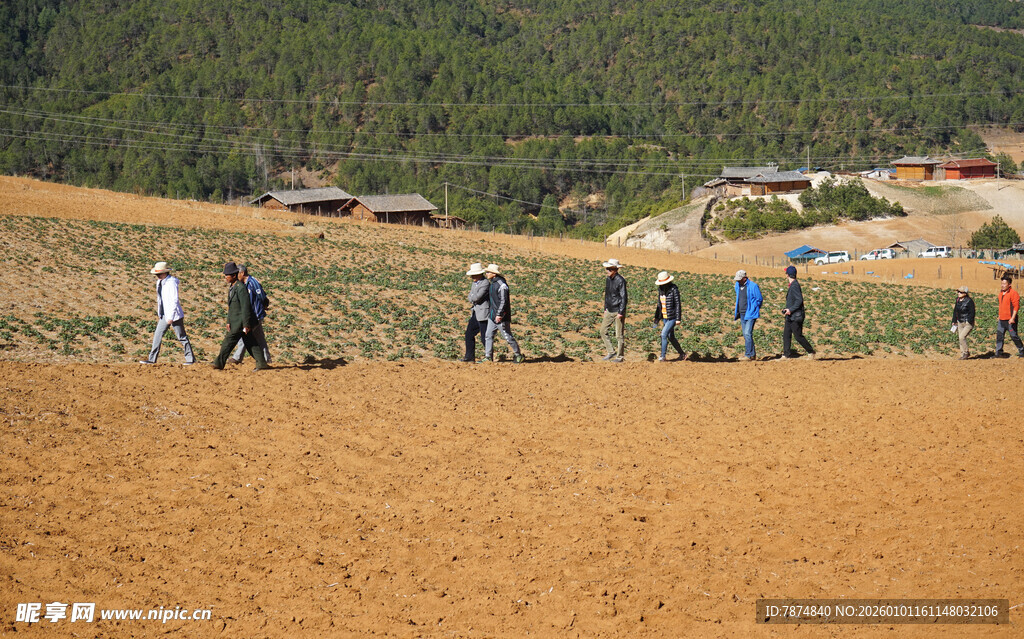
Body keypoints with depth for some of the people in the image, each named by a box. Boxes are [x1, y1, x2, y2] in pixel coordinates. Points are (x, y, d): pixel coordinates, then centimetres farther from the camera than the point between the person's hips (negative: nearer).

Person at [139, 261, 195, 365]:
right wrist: (159, 314, 22)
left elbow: (174, 301, -22)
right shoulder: (159, 282, 7)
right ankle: (152, 358, 15)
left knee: (181, 337, 0)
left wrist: (171, 317, -23)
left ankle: (190, 359, 9)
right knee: (157, 335, 9)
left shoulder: (172, 283, -19)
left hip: (174, 314, -9)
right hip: (164, 314, 9)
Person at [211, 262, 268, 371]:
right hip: (236, 321, 10)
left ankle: (219, 363, 0)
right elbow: (231, 307, 20)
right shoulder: (232, 287, 13)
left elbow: (245, 307, -20)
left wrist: (246, 325, -21)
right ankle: (261, 363, 9)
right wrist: (229, 321, 16)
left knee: (229, 340, -6)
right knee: (250, 343, 8)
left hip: (242, 320, -10)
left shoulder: (241, 288, -18)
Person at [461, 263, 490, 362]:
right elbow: (470, 297, 11)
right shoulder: (474, 283, 14)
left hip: (483, 314, -10)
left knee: (484, 337, -5)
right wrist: (474, 299, -9)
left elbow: (477, 297, -22)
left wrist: (472, 298, -2)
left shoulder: (485, 283, -16)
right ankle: (470, 356, 16)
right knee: (469, 334, 10)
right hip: (475, 313, 10)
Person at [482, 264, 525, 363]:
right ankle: (488, 357, 8)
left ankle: (518, 355, 10)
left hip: (501, 317, -9)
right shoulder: (492, 283, 12)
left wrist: (499, 314, -23)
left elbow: (503, 301, -21)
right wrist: (490, 312, 20)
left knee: (507, 337, -2)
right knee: (488, 336, 5)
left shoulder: (501, 285, -17)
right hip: (492, 315, 9)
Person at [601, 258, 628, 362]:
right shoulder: (608, 279, 9)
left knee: (619, 335, -2)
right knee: (603, 331, 6)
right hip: (609, 311, 8)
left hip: (618, 311, -8)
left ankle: (620, 356, 8)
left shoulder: (620, 281, -15)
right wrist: (605, 309, 19)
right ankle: (611, 352, 16)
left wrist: (621, 312, -18)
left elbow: (624, 297, -15)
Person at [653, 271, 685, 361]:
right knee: (671, 337, 12)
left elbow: (678, 304, -14)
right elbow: (659, 304, 15)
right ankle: (682, 354, 27)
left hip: (672, 317, -8)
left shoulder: (674, 289, -14)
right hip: (665, 317, 8)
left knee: (664, 334, -14)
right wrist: (657, 318, 15)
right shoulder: (660, 289, 6)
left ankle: (663, 356, -6)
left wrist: (678, 318, -16)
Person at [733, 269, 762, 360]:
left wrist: (754, 311, -3)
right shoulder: (737, 285, 9)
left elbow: (759, 300, -6)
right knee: (745, 335, 9)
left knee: (748, 333, -17)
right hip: (742, 314, 8)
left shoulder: (753, 286, -13)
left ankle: (749, 354, -14)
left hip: (750, 314, -8)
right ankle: (753, 354, 17)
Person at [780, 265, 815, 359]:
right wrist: (786, 309, 15)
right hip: (790, 316, 10)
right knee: (786, 335, 6)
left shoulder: (795, 286, -16)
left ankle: (811, 352, 6)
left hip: (796, 316, -10)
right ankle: (786, 355, 7)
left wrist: (791, 310, -24)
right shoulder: (791, 285, 15)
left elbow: (799, 300, -23)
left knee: (798, 336, -5)